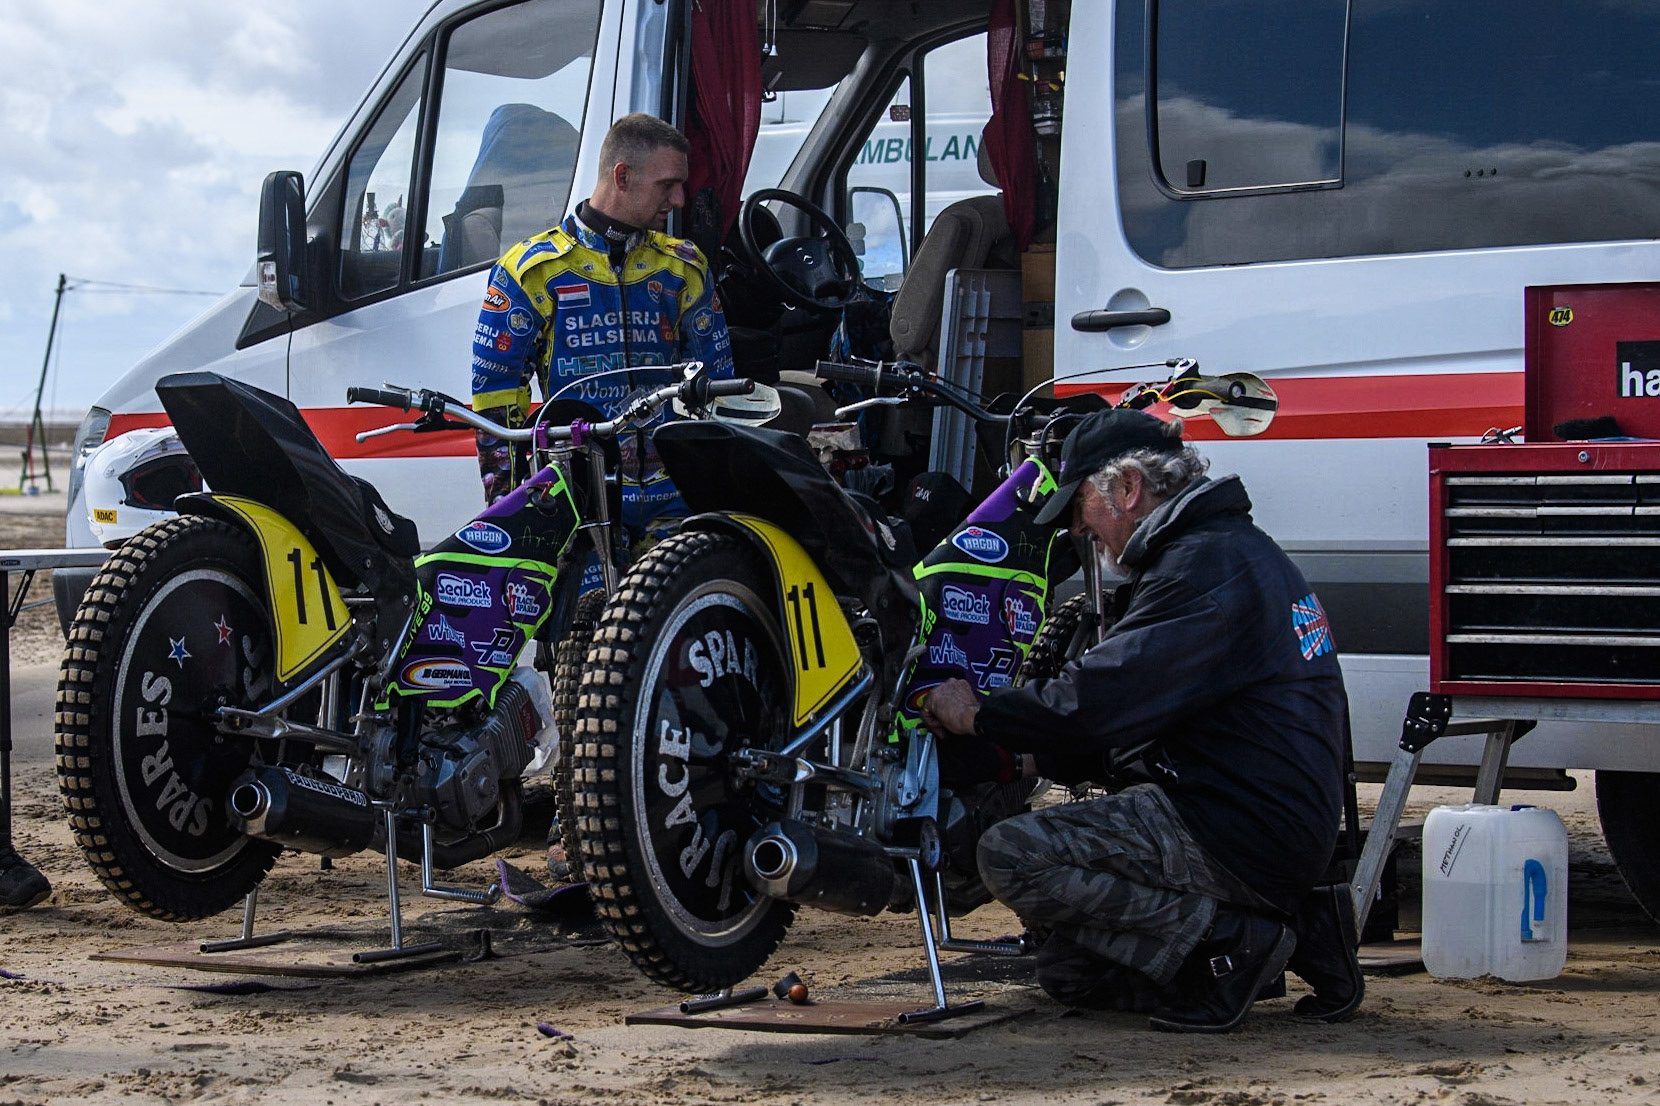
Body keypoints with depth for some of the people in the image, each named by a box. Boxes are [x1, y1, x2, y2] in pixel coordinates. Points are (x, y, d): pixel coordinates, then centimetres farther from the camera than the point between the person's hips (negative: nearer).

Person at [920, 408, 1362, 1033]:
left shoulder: (1209, 564, -14)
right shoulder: (1232, 548, 21)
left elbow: (1106, 696, -22)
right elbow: (1133, 725, 25)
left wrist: (980, 715, -7)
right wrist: (1020, 757, 19)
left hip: (1241, 836, -11)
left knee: (1011, 855, -17)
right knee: (1066, 970, 14)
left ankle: (1224, 936, -14)